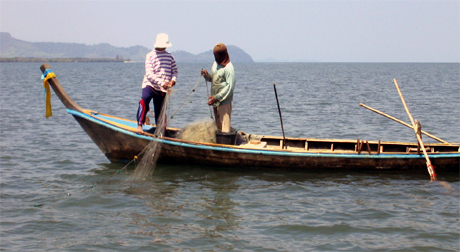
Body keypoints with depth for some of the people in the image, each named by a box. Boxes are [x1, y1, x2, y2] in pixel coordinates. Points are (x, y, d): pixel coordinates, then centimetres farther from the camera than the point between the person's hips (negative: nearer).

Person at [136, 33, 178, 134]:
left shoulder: (169, 56, 11)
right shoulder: (150, 55, -4)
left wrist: (173, 80, -6)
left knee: (160, 111, 8)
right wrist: (162, 83, -24)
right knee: (144, 101, -30)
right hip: (150, 85, -4)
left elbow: (174, 70, 17)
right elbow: (149, 74, -13)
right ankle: (139, 125, -25)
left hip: (163, 89, 4)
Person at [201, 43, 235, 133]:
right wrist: (207, 75, 0)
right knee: (218, 125, 13)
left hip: (224, 101, -8)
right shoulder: (215, 64, 12)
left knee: (224, 125, -10)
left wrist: (217, 97, -22)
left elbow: (230, 86, -17)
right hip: (216, 100, 8)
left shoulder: (228, 68, -14)